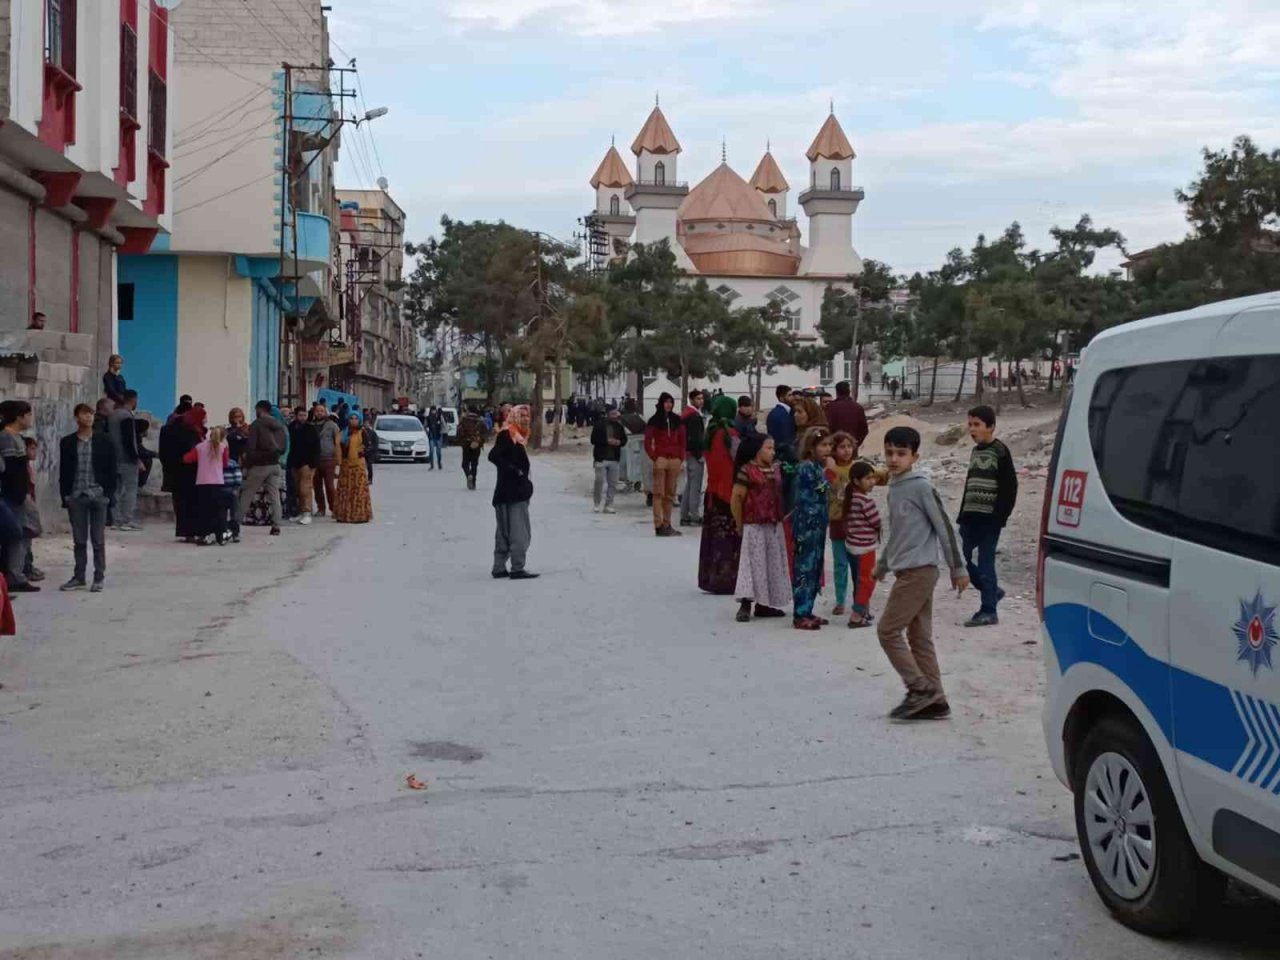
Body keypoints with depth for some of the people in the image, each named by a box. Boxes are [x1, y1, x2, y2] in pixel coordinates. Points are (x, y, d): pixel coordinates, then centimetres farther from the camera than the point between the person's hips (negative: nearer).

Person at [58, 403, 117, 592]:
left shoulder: (103, 441, 2)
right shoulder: (67, 442, 5)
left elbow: (111, 469, 3)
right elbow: (63, 471, 6)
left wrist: (109, 492, -4)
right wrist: (65, 495, 0)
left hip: (98, 496, -1)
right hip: (76, 497, 1)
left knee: (98, 540, 2)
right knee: (79, 540, 7)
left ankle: (99, 578, 8)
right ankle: (79, 577, 15)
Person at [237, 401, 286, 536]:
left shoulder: (257, 425, -9)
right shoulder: (280, 426, 9)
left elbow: (250, 447, -14)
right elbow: (284, 447, 12)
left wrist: (246, 464, -5)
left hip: (259, 465, -5)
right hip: (275, 464, 5)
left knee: (246, 494, 3)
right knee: (274, 495, 6)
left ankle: (236, 522, 4)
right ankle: (276, 526, 2)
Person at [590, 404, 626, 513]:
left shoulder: (619, 426, 9)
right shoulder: (599, 425, -4)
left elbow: (624, 439, 17)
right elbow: (593, 440, -7)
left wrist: (620, 442, -6)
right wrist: (607, 441, -17)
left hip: (614, 459, 4)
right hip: (601, 458, -4)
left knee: (613, 484, 3)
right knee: (600, 482, -5)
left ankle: (608, 505, 10)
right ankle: (597, 504, 6)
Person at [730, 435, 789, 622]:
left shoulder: (775, 470, 10)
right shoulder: (747, 471, -12)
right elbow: (736, 499, -12)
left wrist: (780, 518, 7)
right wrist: (740, 525, -7)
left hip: (774, 526, 8)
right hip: (754, 526, -8)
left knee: (772, 565, 11)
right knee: (752, 563, -9)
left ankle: (764, 604, 20)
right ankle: (745, 605, -8)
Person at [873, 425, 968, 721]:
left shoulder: (921, 487, -11)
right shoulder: (894, 488, 14)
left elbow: (943, 526, -10)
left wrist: (957, 567, -8)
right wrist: (882, 565, 34)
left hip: (919, 571, -9)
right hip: (907, 572, 9)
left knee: (888, 630, -9)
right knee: (919, 637, 8)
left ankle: (920, 689, -5)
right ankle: (935, 700, 11)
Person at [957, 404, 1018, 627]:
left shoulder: (1000, 452, -8)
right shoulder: (975, 452, 14)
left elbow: (1009, 487, -12)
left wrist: (1000, 517, -17)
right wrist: (962, 515, 15)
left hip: (989, 518, -8)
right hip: (971, 517, 8)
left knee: (985, 563, -5)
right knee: (959, 558, 6)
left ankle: (988, 611, 3)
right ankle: (992, 592, 23)